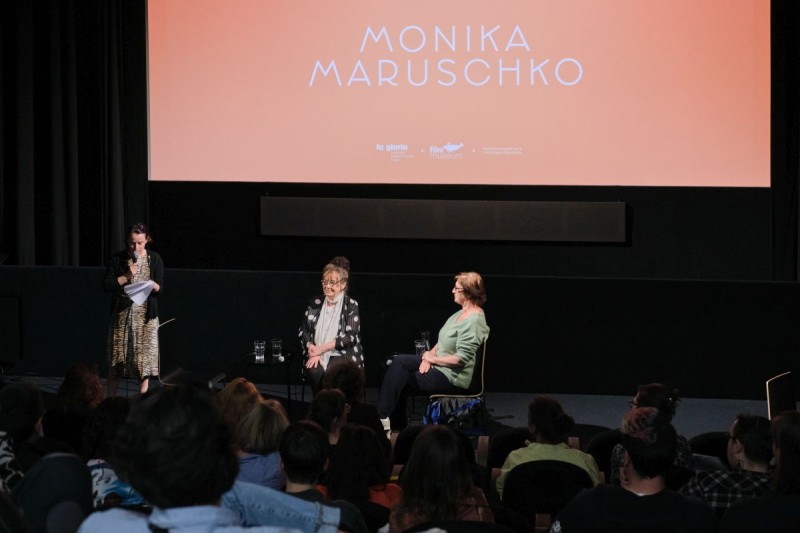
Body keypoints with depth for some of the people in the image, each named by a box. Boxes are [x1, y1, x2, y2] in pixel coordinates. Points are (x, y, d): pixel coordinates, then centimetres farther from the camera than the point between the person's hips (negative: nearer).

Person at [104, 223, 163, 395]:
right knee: (115, 361, 1)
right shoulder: (118, 259, 2)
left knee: (145, 359, -1)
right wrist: (126, 276, -14)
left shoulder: (154, 259, 3)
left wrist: (152, 285, -21)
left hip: (145, 315, 0)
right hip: (122, 315, 0)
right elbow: (107, 285, -2)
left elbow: (160, 287, 1)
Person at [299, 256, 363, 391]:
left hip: (343, 355, -3)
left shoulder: (351, 305, 2)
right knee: (315, 371, -32)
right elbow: (303, 331, 11)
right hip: (317, 355, 3)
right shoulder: (316, 302, 13)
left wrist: (322, 348, -15)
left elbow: (350, 337, -7)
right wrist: (312, 349, -9)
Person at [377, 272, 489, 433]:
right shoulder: (462, 313, 9)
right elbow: (444, 341, 17)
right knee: (400, 361, -4)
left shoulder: (474, 321, -22)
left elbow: (460, 358, -26)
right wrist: (431, 354, -3)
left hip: (453, 378, -9)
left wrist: (432, 359, -14)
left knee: (400, 378, -9)